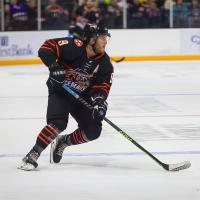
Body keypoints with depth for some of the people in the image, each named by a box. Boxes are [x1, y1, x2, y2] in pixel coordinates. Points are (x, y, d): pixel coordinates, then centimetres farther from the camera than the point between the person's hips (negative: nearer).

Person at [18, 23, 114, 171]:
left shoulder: (104, 63, -8)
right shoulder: (74, 47, -24)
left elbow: (103, 85, -7)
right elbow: (46, 48, -25)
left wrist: (99, 100, -26)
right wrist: (54, 66, -39)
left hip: (82, 96, 6)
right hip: (59, 92, -6)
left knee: (93, 130, -4)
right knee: (58, 123, -28)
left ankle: (63, 142, 22)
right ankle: (32, 155, -20)